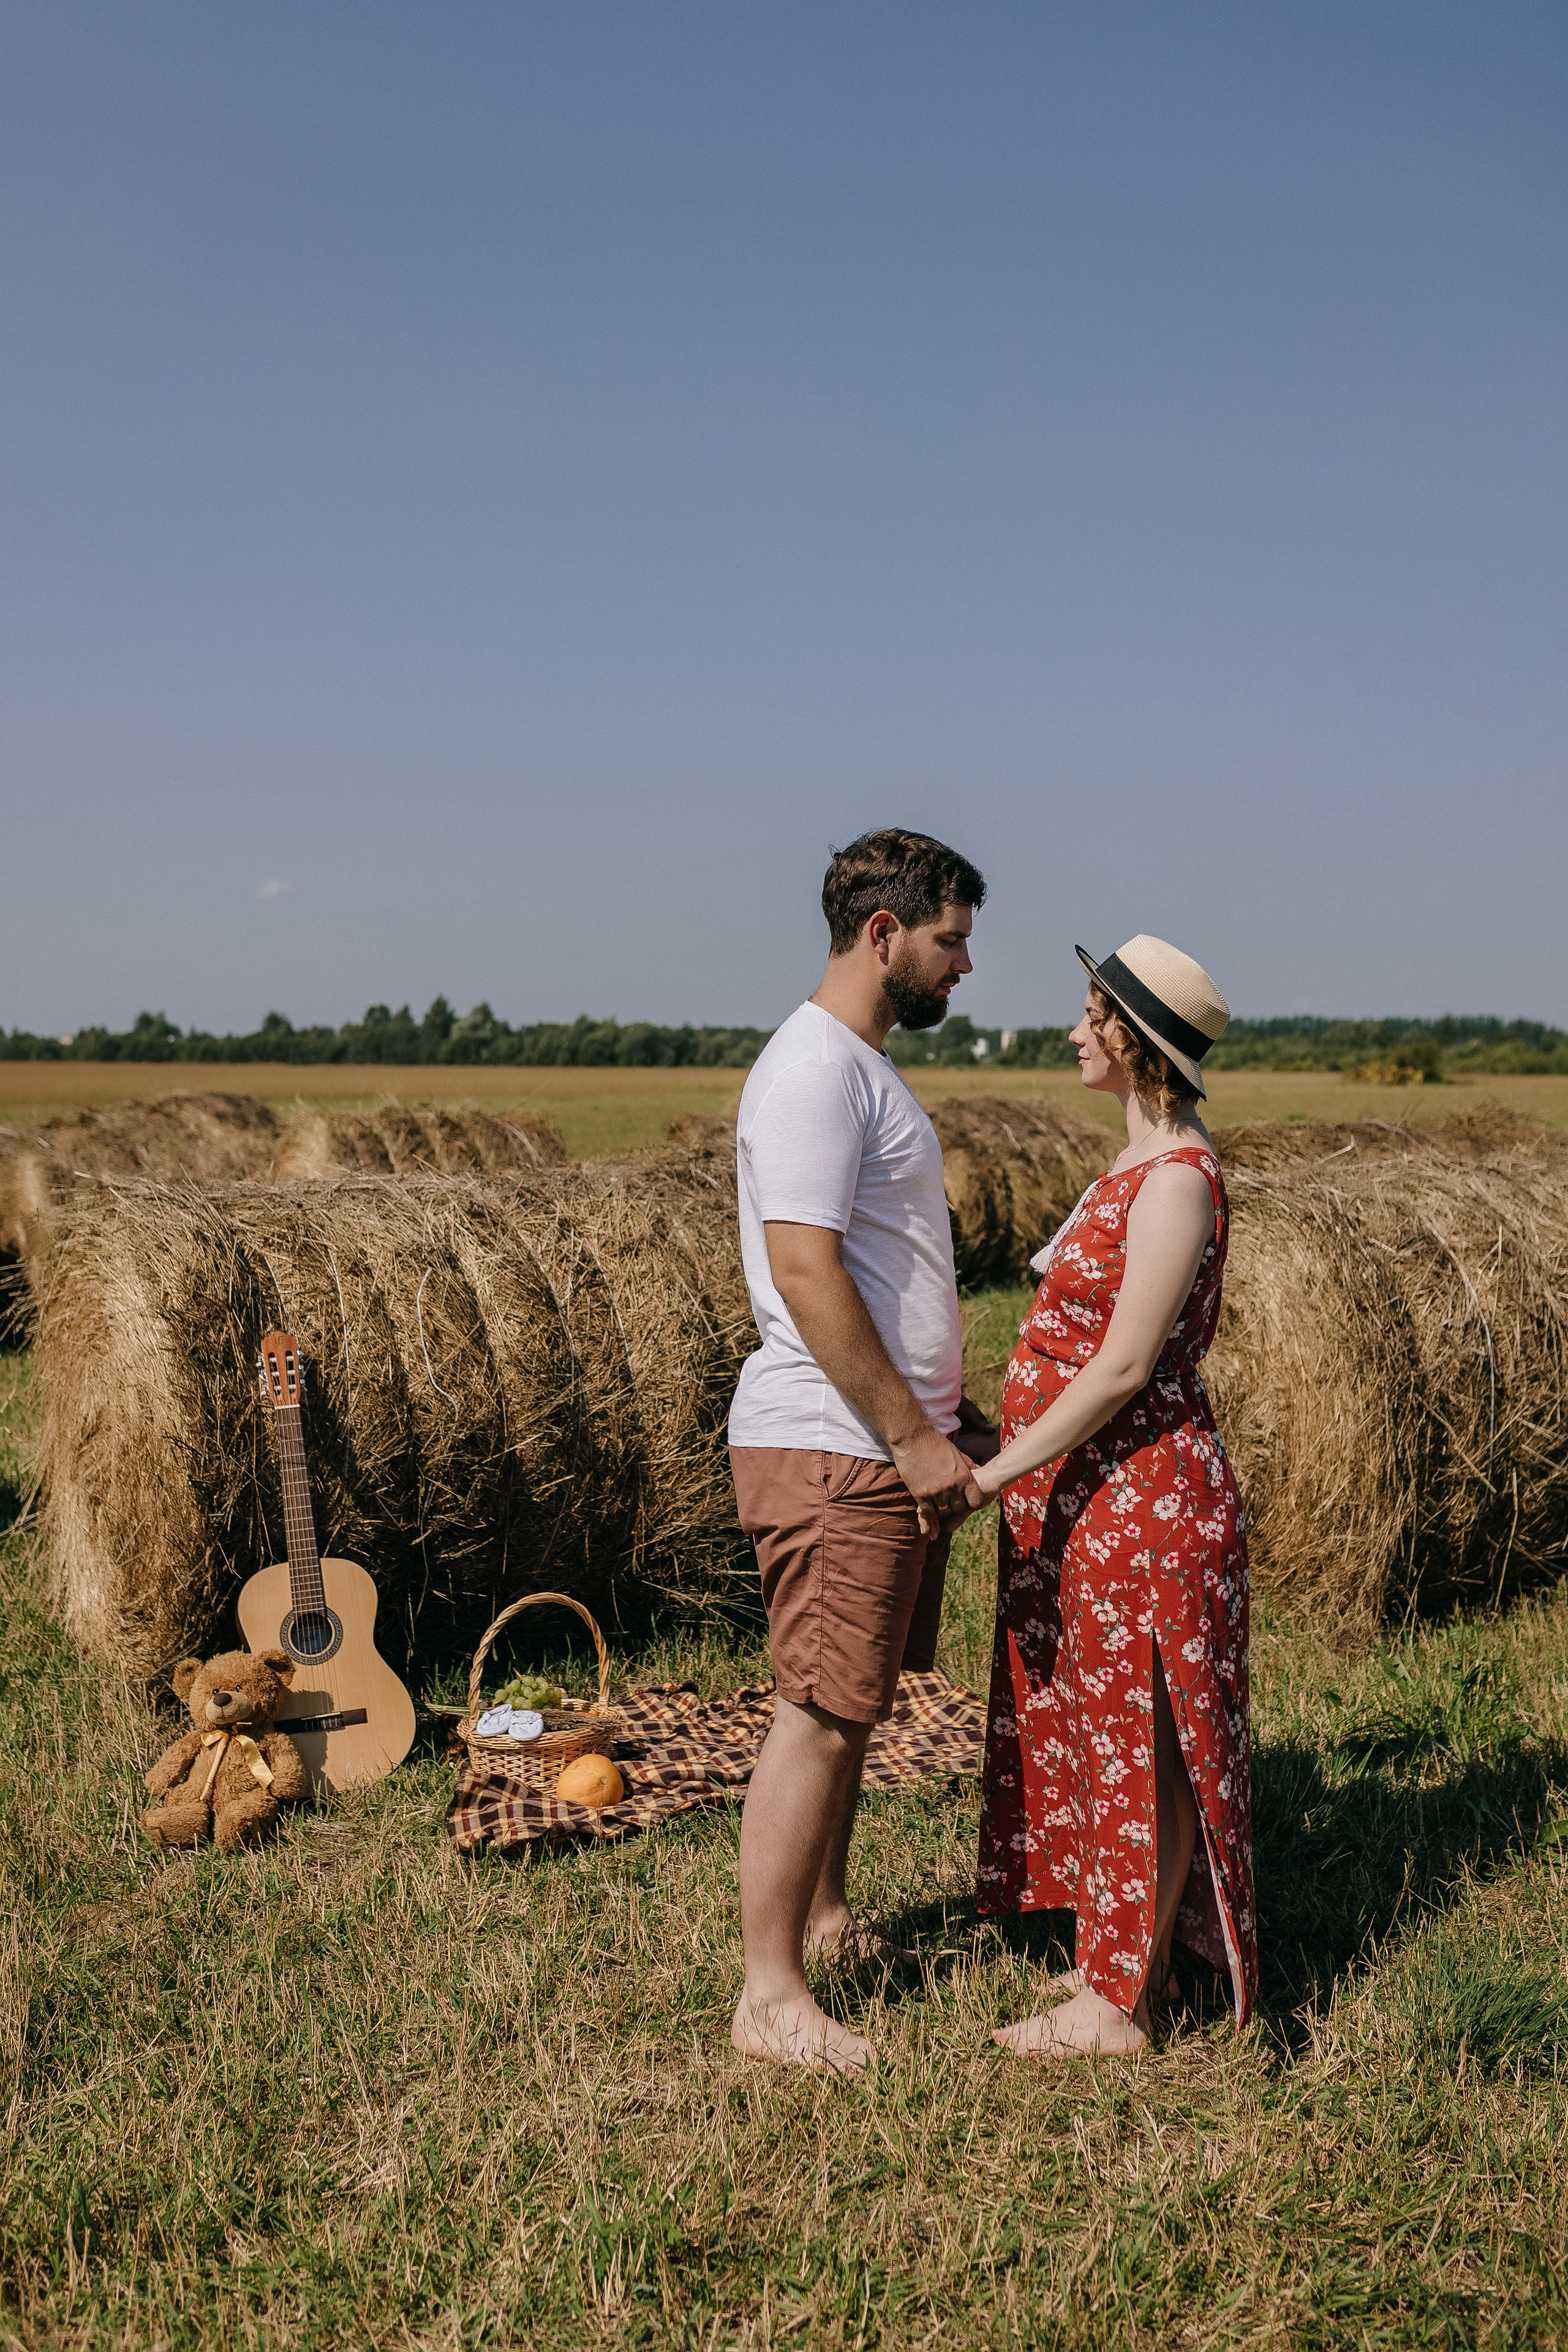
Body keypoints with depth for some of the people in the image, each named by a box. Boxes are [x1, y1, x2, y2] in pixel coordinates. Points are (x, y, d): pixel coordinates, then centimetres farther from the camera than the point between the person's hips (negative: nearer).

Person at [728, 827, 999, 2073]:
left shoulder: (865, 1067, 17)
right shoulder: (812, 1069, -16)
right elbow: (805, 1272, -23)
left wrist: (950, 1413, 19)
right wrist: (912, 1437, -20)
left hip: (893, 1444, 10)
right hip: (834, 1449, -10)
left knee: (857, 1699, 17)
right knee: (823, 1710, -4)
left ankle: (826, 1913, 32)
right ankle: (771, 1996, 5)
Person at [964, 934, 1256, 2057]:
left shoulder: (1177, 1179, -20)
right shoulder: (1148, 1164, 11)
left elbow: (1125, 1366, -22)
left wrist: (995, 1472, -20)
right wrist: (1009, 1442, 17)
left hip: (1139, 1492, -10)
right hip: (1095, 1491, 10)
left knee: (1139, 1741, 2)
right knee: (1104, 1730, 18)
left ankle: (1117, 2005, 14)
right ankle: (1129, 1954, 33)